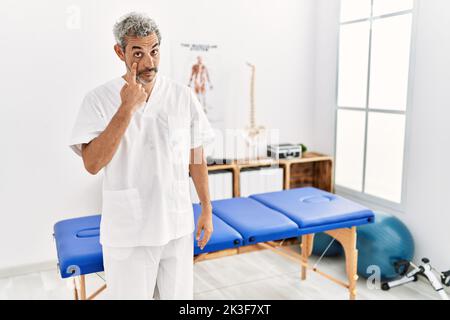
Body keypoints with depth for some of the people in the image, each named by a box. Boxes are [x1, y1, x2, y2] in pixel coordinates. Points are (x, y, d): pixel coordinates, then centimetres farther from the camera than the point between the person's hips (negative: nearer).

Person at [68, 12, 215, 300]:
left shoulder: (184, 96, -1)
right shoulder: (99, 99, -7)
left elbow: (196, 159, 5)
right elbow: (92, 164, -17)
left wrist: (207, 209, 6)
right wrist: (127, 108, -21)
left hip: (178, 226, 2)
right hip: (127, 232, -2)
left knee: (180, 294, 16)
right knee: (131, 294, 12)